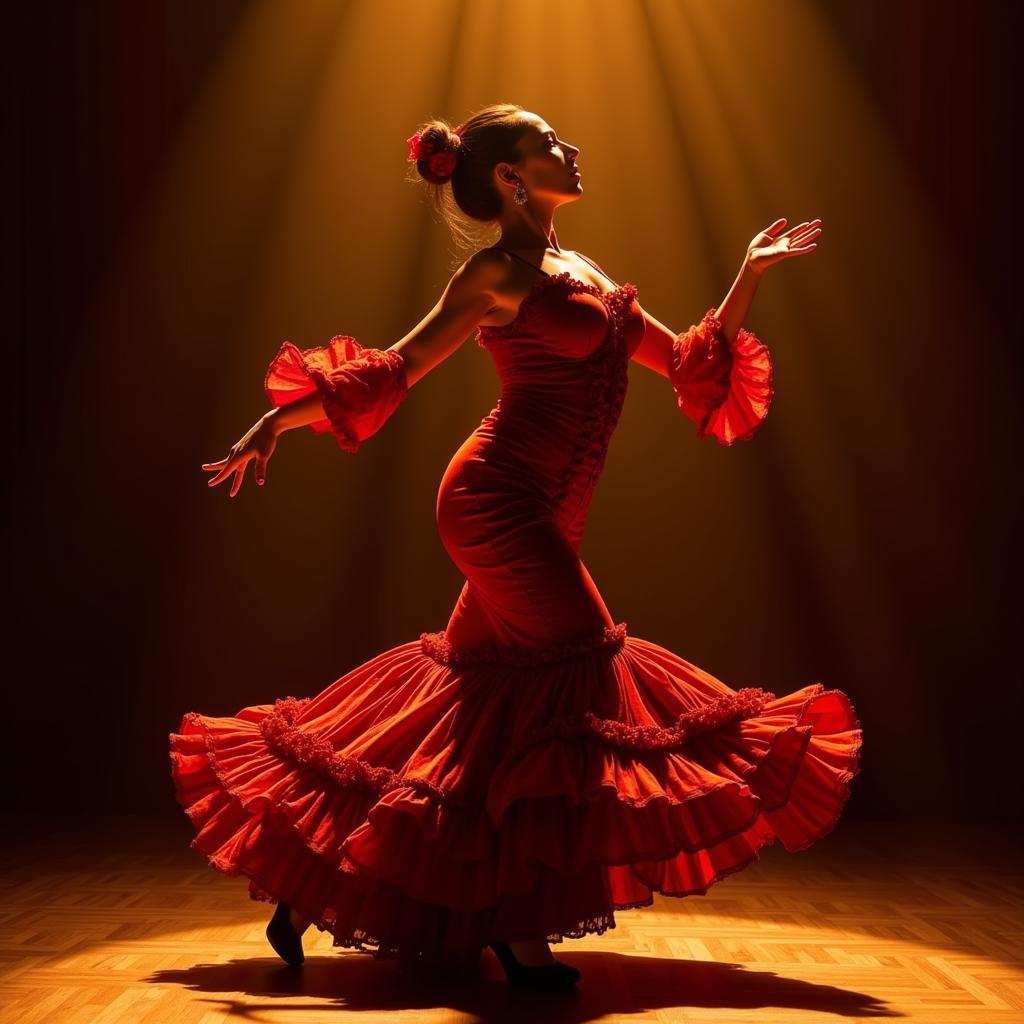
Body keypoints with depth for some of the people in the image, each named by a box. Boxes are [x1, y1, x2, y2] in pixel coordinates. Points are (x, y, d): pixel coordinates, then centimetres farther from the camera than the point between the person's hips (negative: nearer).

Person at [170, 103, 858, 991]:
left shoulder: (584, 276, 19)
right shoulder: (501, 273, -5)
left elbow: (689, 364, 22)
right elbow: (399, 369, -4)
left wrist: (751, 272, 22)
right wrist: (276, 423, -9)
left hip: (535, 517, 9)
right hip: (505, 502, -9)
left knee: (489, 699, 10)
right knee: (576, 679, -8)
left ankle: (307, 886, 19)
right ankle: (520, 928, 1)